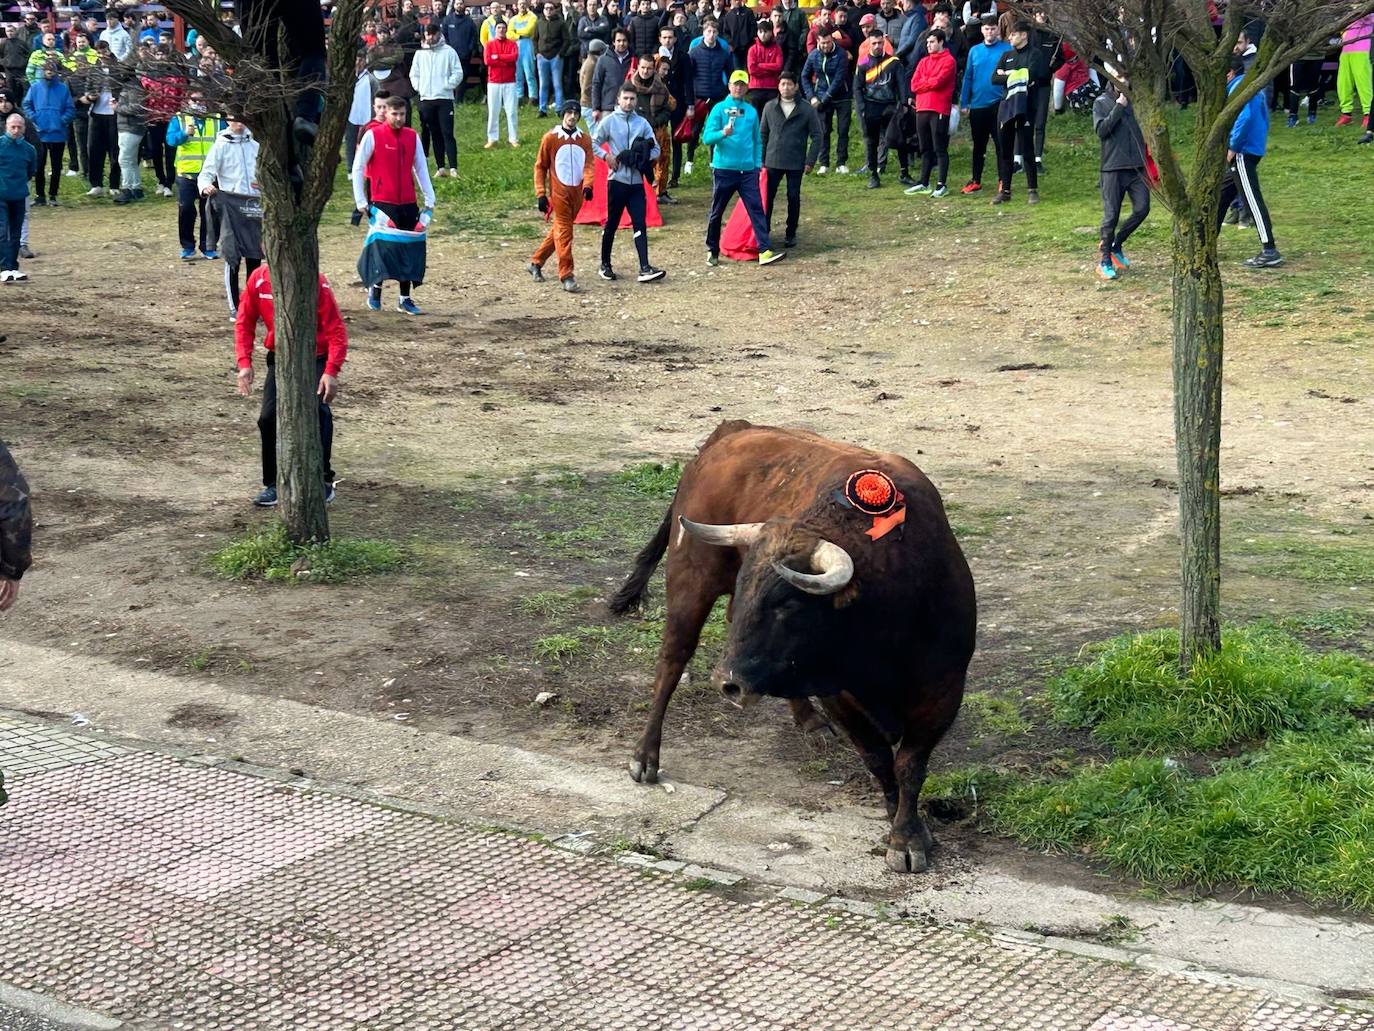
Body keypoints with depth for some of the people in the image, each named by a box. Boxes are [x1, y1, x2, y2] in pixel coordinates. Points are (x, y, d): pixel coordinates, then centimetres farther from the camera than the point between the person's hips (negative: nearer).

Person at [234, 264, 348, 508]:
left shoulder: (315, 282, -21)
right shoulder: (258, 280, -9)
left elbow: (335, 328, -19)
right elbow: (244, 323, 1)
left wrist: (332, 371, -27)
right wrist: (244, 363, -10)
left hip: (315, 359, -4)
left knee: (317, 411, -24)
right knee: (268, 418, -4)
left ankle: (324, 481, -11)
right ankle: (273, 484, 12)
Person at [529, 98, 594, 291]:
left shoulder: (584, 140, 7)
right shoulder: (550, 138, -2)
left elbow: (588, 165, -1)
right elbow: (540, 167, 2)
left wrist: (587, 185, -20)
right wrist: (541, 194, -4)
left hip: (577, 193, 4)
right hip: (559, 192, -4)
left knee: (558, 230, 13)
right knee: (563, 232, -9)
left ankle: (536, 262, 28)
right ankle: (566, 276, -10)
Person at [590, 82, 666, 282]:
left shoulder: (642, 123, 9)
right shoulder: (609, 121, 1)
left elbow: (655, 149, 9)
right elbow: (594, 142, 4)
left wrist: (644, 158, -9)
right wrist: (606, 156, -10)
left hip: (636, 181, 3)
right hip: (617, 180, -3)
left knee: (640, 224, -4)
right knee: (611, 224, 6)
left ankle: (645, 268, -10)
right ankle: (605, 265, 18)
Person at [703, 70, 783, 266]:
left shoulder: (751, 111, 11)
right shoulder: (719, 109, 0)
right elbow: (707, 137, -8)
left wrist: (758, 164, 8)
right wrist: (723, 133, -27)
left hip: (747, 170, 3)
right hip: (723, 169, -2)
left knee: (757, 209, -7)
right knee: (716, 212, 6)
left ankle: (765, 251, -14)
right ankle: (712, 251, 20)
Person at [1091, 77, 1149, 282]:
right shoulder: (1102, 103, 2)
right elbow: (1101, 130, -11)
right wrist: (1119, 108, -12)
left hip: (1137, 166, 4)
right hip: (1113, 167, -3)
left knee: (1142, 209, -3)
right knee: (1111, 215, -3)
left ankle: (1116, 245, 18)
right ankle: (1104, 260, 9)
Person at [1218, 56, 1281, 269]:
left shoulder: (1239, 86, -12)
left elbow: (1244, 118, -24)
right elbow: (1264, 118, 21)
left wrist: (1233, 147, -16)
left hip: (1242, 153, -10)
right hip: (1254, 150, 10)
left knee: (1252, 200, -12)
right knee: (1220, 195, 18)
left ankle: (1270, 251, -15)